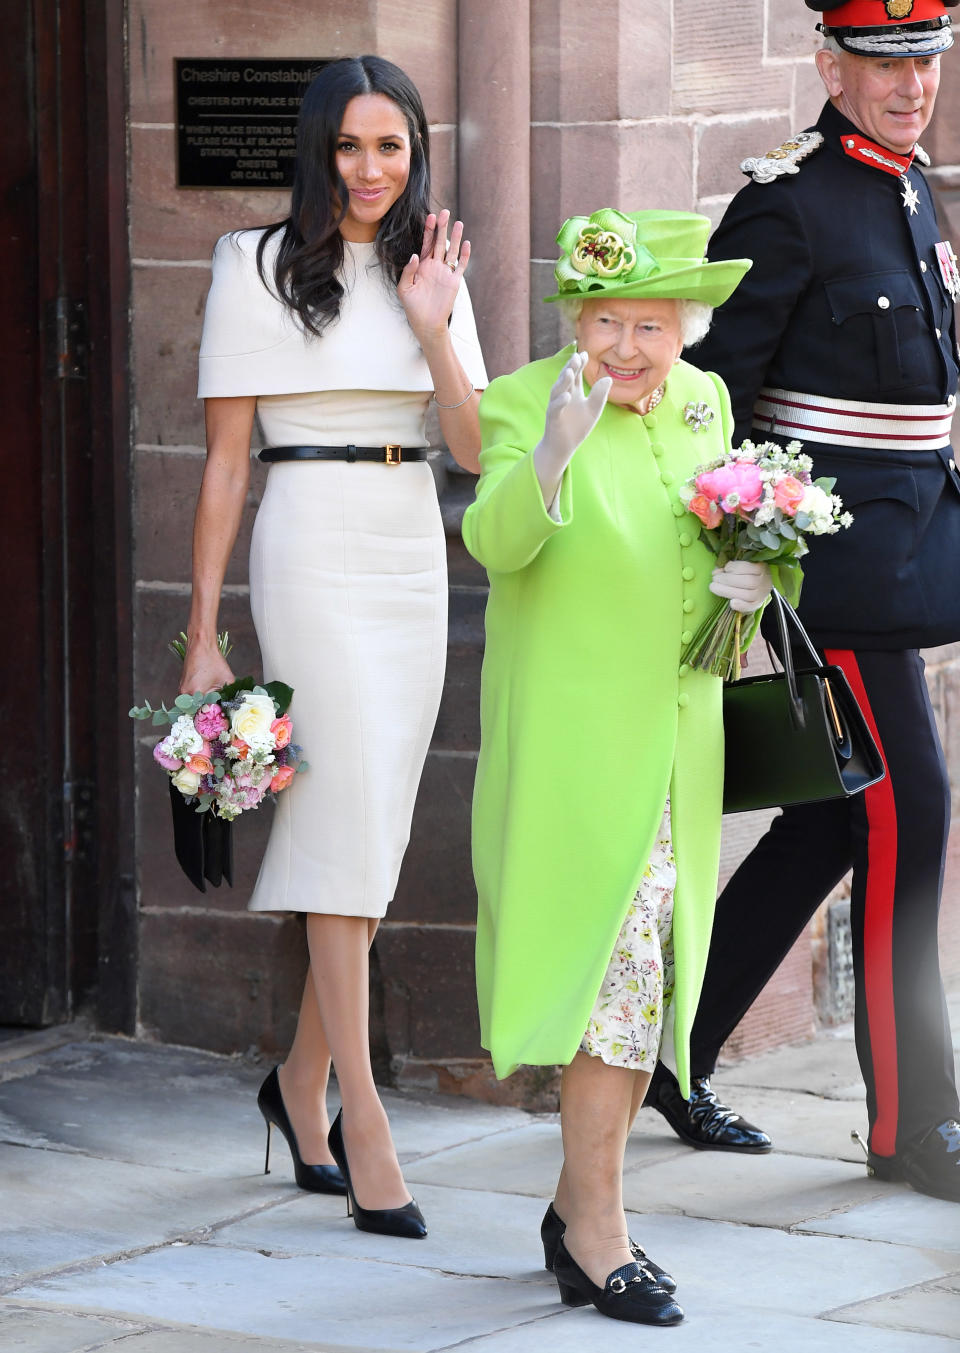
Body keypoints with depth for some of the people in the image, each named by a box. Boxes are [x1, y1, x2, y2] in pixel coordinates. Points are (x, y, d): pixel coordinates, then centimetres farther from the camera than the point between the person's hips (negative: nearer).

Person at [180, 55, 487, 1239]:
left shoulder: (431, 273, 13)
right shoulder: (260, 268, -2)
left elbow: (475, 446, 6)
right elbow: (224, 462, -3)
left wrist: (431, 326, -7)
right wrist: (203, 636, -6)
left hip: (415, 555, 6)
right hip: (314, 551, -6)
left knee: (370, 832, 8)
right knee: (346, 824, -11)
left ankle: (302, 1084, 24)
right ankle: (364, 1129, -11)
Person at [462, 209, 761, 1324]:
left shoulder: (703, 405, 8)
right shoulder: (526, 405, -10)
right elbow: (495, 539, -25)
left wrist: (747, 579, 0)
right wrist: (553, 453, -42)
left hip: (676, 740, 7)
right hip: (573, 742, -6)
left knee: (647, 972, 11)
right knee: (615, 959, -11)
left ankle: (578, 1205, 25)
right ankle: (597, 1235, -6)